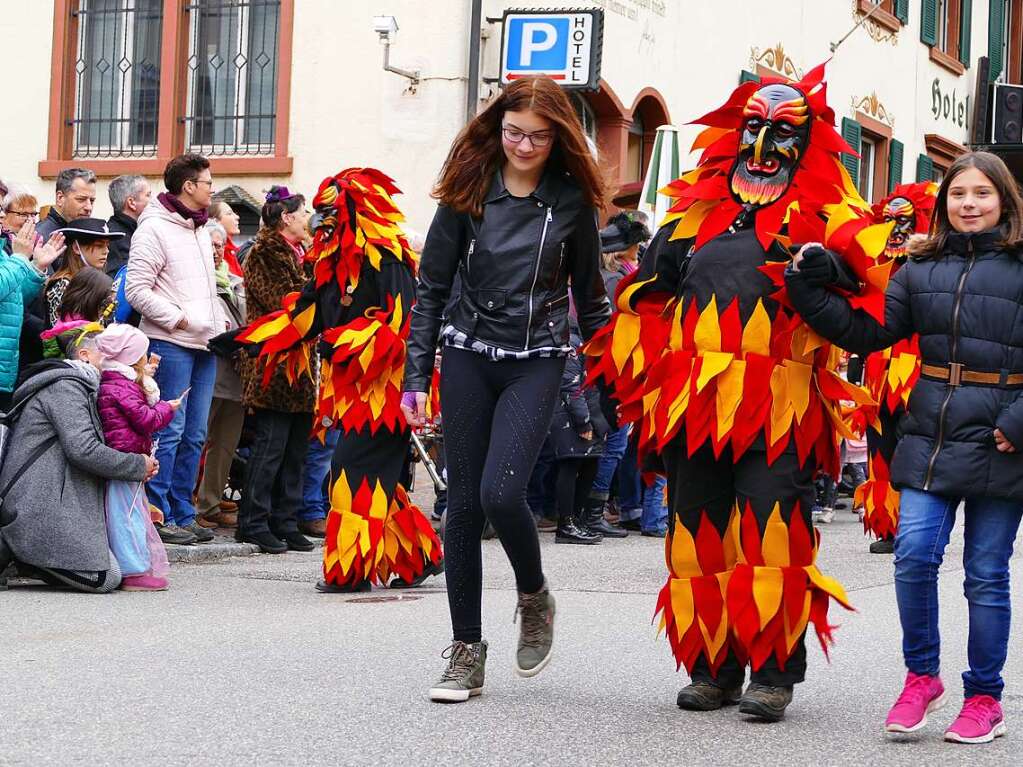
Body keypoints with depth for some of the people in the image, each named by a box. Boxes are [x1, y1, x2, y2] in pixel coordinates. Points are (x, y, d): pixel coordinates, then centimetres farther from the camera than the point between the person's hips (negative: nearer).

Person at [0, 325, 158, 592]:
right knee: (106, 578, -14)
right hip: (43, 507, -11)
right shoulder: (65, 386, -8)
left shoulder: (75, 388, 27)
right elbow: (83, 450, -20)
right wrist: (139, 466, -9)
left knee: (111, 572, 7)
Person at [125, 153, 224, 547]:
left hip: (204, 344, 8)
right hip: (170, 344, -8)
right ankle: (159, 516, -2)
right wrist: (178, 319, -15)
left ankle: (183, 514, 16)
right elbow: (136, 290, -13)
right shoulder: (154, 230, -8)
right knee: (169, 432, -7)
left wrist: (220, 326, 12)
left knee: (194, 435, 10)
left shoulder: (201, 231, 19)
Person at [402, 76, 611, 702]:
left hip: (537, 362, -2)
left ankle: (535, 595, 12)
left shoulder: (573, 200, -1)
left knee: (501, 491, -19)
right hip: (468, 356, 2)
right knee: (464, 499, 2)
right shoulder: (468, 191, 0)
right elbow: (432, 287, 3)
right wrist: (417, 378, -1)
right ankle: (467, 650, 11)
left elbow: (590, 296, 8)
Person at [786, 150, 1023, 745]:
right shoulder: (921, 269, 10)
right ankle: (922, 676, 11)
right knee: (914, 554, -10)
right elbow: (868, 333, 7)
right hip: (931, 435, 3)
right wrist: (812, 291, -1)